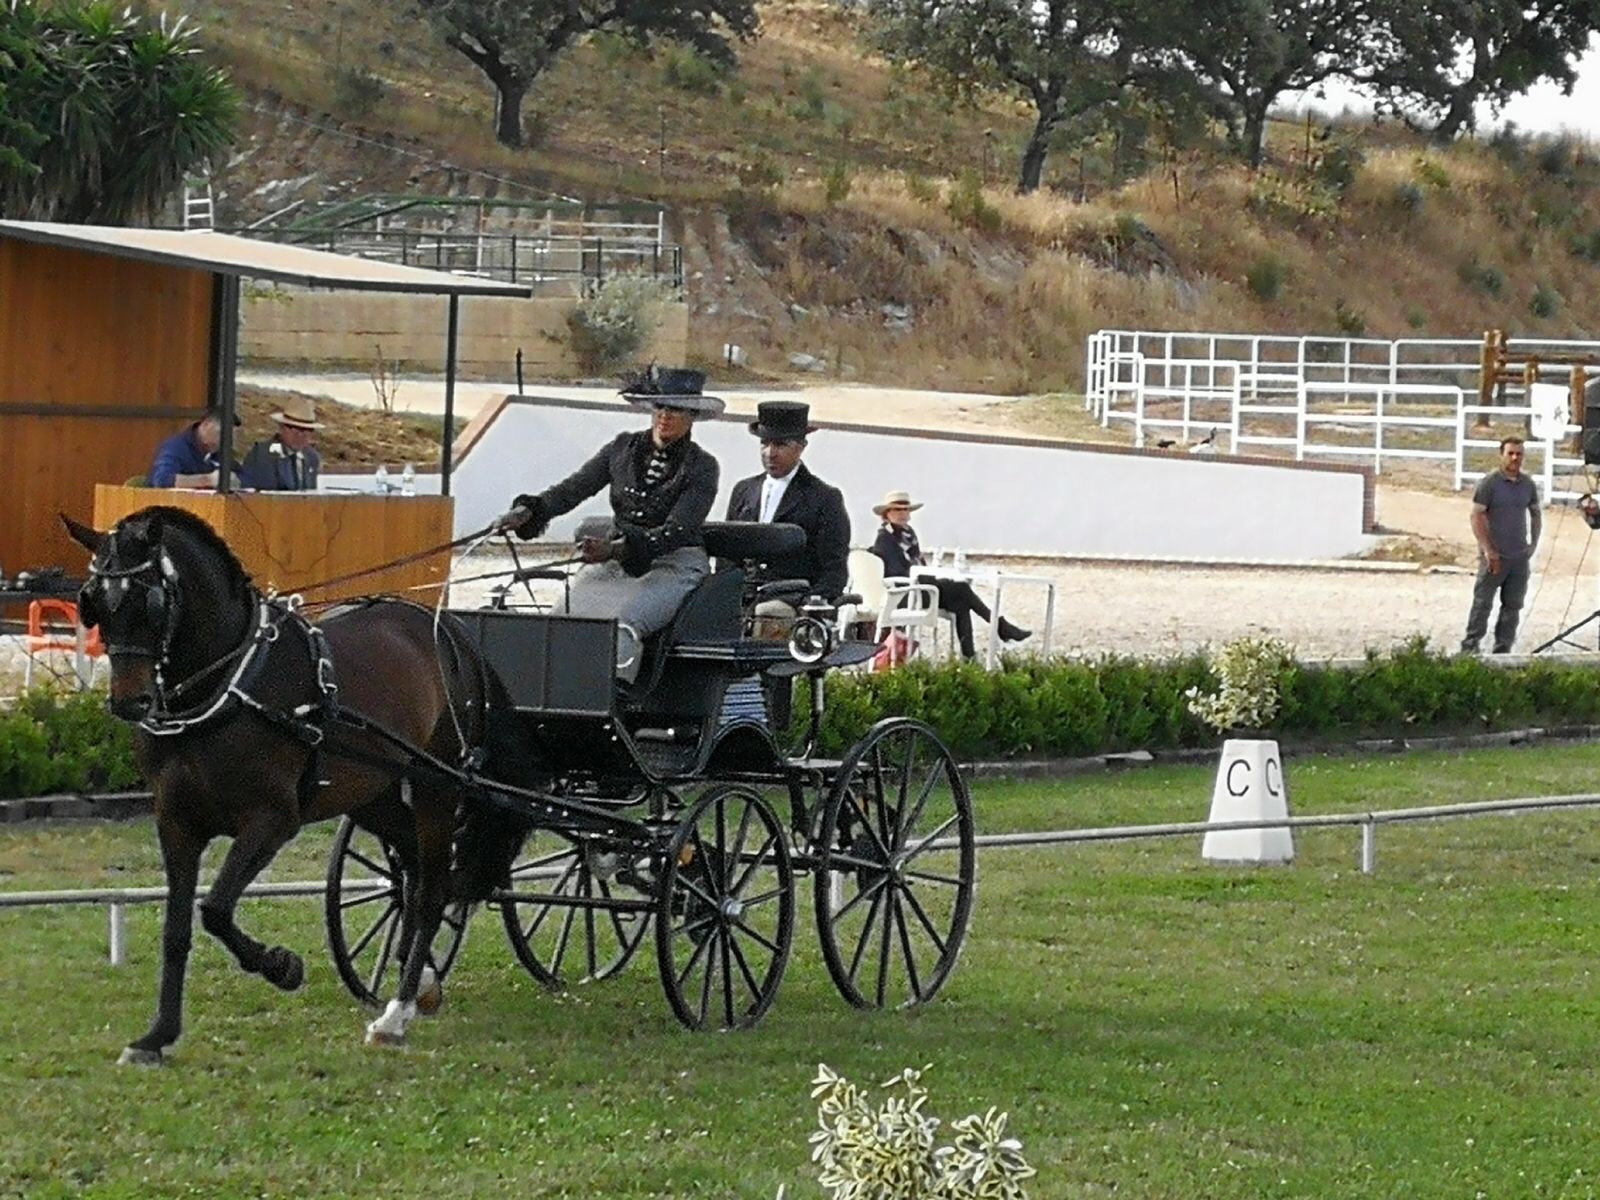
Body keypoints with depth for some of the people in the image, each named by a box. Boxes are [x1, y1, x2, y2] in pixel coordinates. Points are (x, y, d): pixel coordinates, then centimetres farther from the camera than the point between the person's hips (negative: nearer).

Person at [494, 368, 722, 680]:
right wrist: (528, 510, -13)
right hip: (616, 562, 5)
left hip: (674, 564, -5)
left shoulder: (701, 467, -3)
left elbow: (677, 531, -14)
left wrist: (615, 549, -28)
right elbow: (573, 488, 7)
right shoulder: (623, 449, 12)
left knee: (622, 622, -34)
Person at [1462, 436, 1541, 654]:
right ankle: (1470, 646, 4)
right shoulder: (1489, 483, -8)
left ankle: (1503, 649, 14)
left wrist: (1533, 544, 10)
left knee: (1513, 605, 7)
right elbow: (1476, 516, -11)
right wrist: (1488, 550, -16)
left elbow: (1535, 514, 21)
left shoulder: (1527, 485, 8)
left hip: (1519, 557, 5)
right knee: (1482, 603, -2)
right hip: (1495, 556, -5)